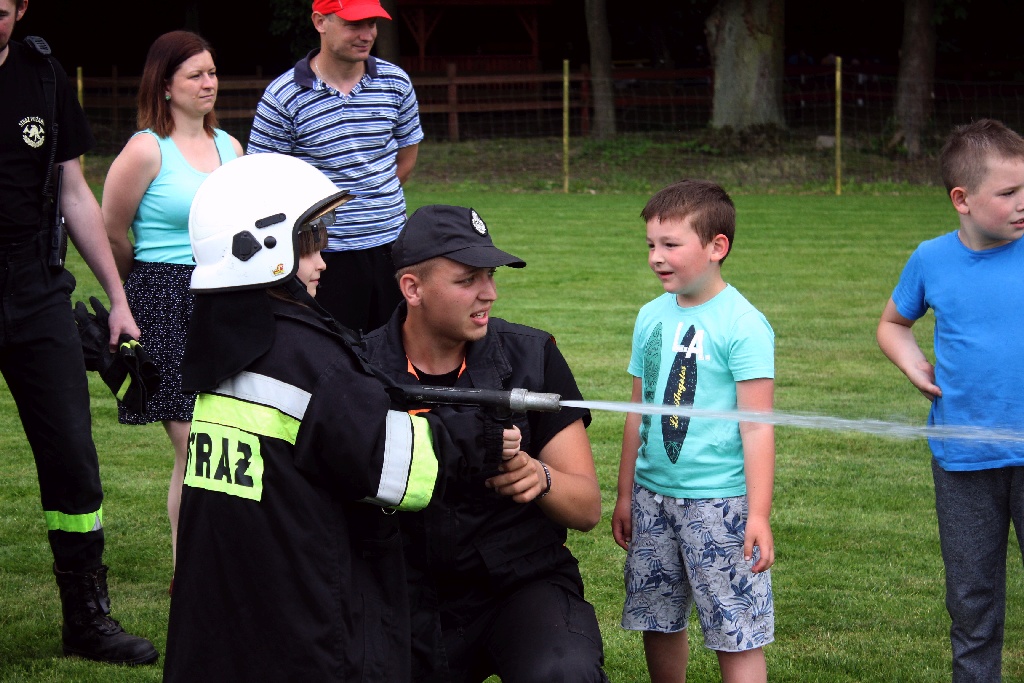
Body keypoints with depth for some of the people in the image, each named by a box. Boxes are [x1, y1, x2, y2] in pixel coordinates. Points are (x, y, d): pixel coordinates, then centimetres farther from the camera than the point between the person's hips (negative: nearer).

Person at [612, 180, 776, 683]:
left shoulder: (742, 325, -11)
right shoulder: (652, 317, 8)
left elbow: (757, 427, -13)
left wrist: (758, 514, -17)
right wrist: (625, 496, 18)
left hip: (717, 501, -6)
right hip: (653, 496, 7)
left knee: (735, 635, -4)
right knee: (658, 623, 13)